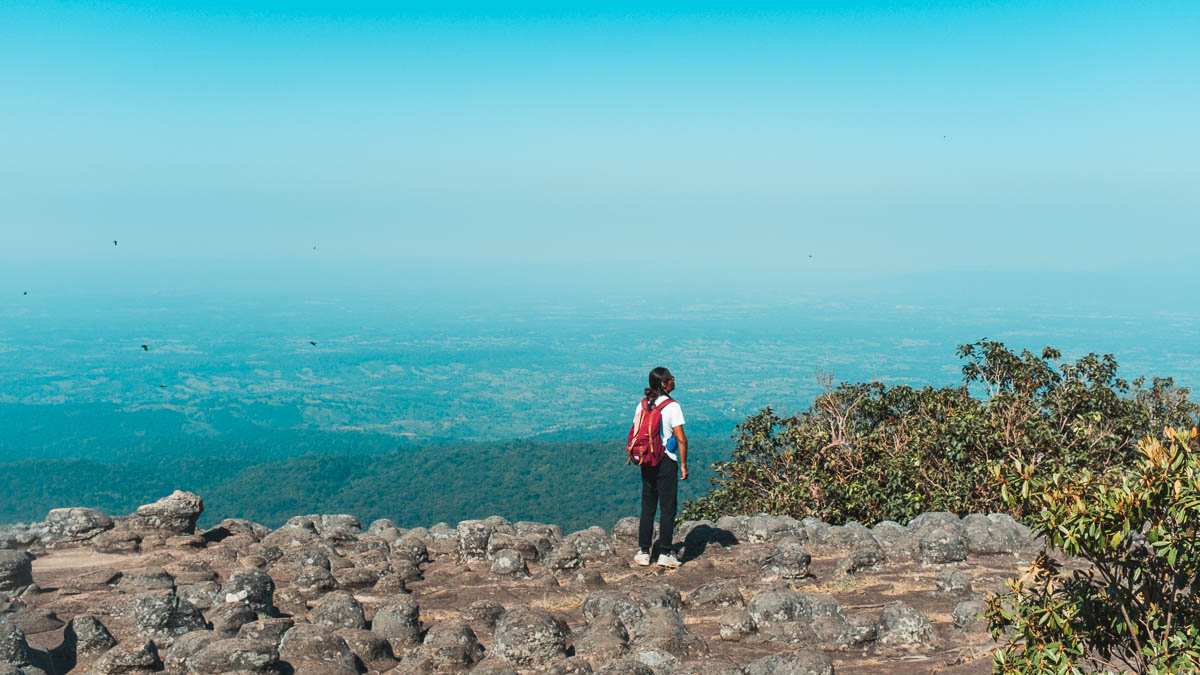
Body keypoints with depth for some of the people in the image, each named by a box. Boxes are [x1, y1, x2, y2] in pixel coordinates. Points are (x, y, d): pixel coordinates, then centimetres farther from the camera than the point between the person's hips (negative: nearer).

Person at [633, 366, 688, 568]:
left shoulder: (642, 405, 4)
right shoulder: (672, 406, -13)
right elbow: (681, 439, -15)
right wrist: (683, 465, -8)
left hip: (647, 462, 5)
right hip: (666, 461, -5)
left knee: (647, 508, 13)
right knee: (667, 508, 4)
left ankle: (644, 552, 15)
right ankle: (665, 553, 6)